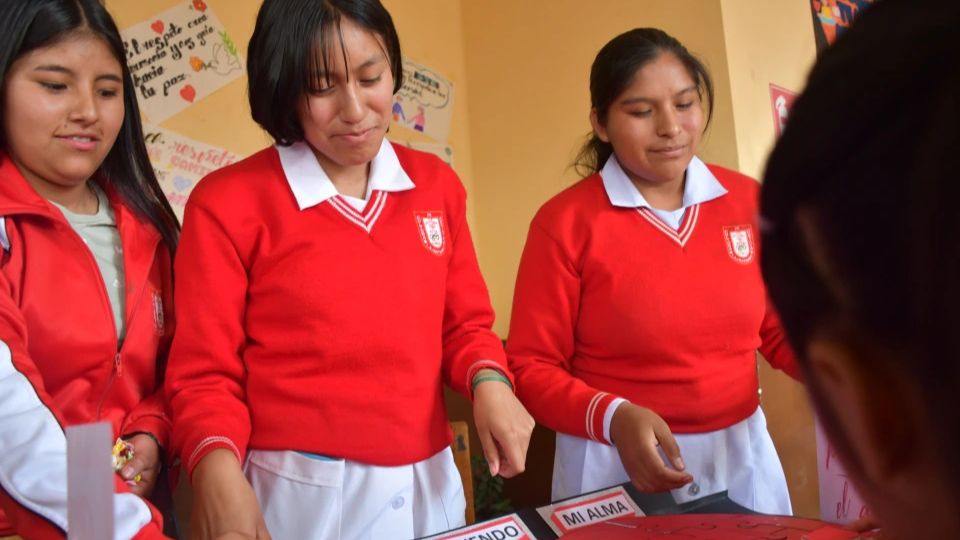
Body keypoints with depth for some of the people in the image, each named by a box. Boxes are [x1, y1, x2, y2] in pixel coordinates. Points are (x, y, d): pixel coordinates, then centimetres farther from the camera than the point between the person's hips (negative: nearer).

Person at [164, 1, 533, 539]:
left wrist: (489, 382, -10)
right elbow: (206, 374, -8)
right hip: (300, 493, -4)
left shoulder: (436, 184, 4)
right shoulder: (228, 203, -10)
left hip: (428, 482, 5)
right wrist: (219, 469, -26)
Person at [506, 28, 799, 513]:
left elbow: (780, 331, 7)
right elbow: (532, 368, -10)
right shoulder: (565, 221, -12)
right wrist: (614, 418, -25)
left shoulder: (747, 200, -1)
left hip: (742, 454, 4)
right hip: (617, 466, -4)